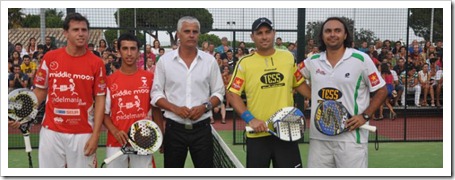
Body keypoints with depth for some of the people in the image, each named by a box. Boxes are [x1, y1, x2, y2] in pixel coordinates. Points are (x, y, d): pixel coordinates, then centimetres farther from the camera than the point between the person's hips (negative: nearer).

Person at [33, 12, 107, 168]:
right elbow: (40, 90, 11)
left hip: (83, 134, -1)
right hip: (51, 132, 1)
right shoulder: (50, 58, 2)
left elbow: (100, 100, 0)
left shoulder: (96, 63, -2)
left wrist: (95, 135, -6)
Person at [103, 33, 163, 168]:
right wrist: (115, 131, -12)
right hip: (116, 143, 0)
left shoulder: (149, 78, 2)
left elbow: (156, 109, 9)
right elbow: (104, 113, 5)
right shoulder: (109, 81, 1)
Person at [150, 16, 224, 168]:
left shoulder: (209, 61, 3)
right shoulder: (164, 60, 1)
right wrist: (175, 108, -14)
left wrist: (204, 107, -12)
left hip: (202, 127, 1)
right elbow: (156, 94, 2)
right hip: (174, 127, 0)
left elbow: (218, 92, 7)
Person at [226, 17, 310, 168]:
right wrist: (250, 119, -13)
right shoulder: (245, 62, -2)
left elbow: (300, 84, 16)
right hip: (257, 133, -2)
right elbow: (232, 94, -3)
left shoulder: (288, 57, 6)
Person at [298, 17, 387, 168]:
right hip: (319, 137, 4)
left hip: (351, 137, -4)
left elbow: (381, 90, 1)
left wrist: (365, 116, -11)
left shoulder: (361, 59, -3)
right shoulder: (312, 61, 7)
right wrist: (314, 96, 9)